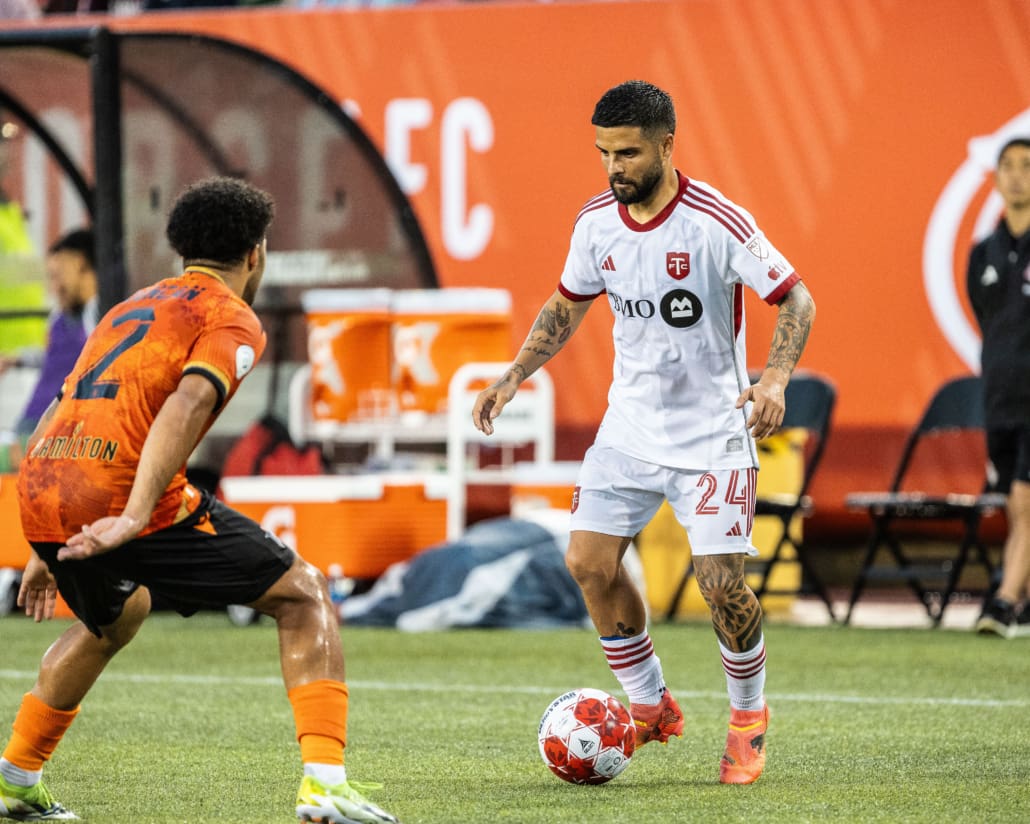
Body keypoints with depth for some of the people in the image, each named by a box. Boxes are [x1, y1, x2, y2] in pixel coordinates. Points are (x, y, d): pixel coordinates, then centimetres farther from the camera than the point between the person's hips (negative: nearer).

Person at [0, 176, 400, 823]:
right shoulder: (232, 319, 4)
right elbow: (186, 406, -16)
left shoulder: (133, 307, 28)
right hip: (121, 498, -8)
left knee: (118, 613, 38)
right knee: (304, 593, 5)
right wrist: (135, 516, -24)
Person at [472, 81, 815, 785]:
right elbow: (568, 305, 15)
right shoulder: (597, 221, -2)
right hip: (629, 427, 5)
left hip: (712, 431, -5)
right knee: (589, 562, -5)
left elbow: (796, 299, -14)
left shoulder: (716, 221, -19)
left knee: (722, 583, -12)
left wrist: (774, 380, -29)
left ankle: (750, 716, 13)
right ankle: (651, 706, 13)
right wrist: (515, 377, 5)